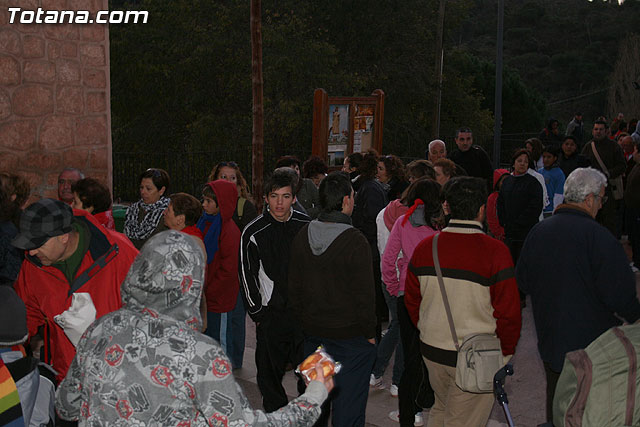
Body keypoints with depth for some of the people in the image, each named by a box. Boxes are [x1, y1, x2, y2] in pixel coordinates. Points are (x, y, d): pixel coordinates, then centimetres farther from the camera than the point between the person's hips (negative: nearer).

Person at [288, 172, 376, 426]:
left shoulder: (301, 237, 0)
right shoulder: (355, 242, -18)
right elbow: (364, 295, -15)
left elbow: (294, 289, 7)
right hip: (350, 337, -6)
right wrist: (370, 333, -2)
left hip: (313, 334, 6)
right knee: (348, 406, 5)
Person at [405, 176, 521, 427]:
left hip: (431, 351, 5)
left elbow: (412, 301, 6)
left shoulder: (424, 247, -4)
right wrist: (506, 350, 1)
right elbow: (508, 312, -15)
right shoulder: (495, 251, -17)